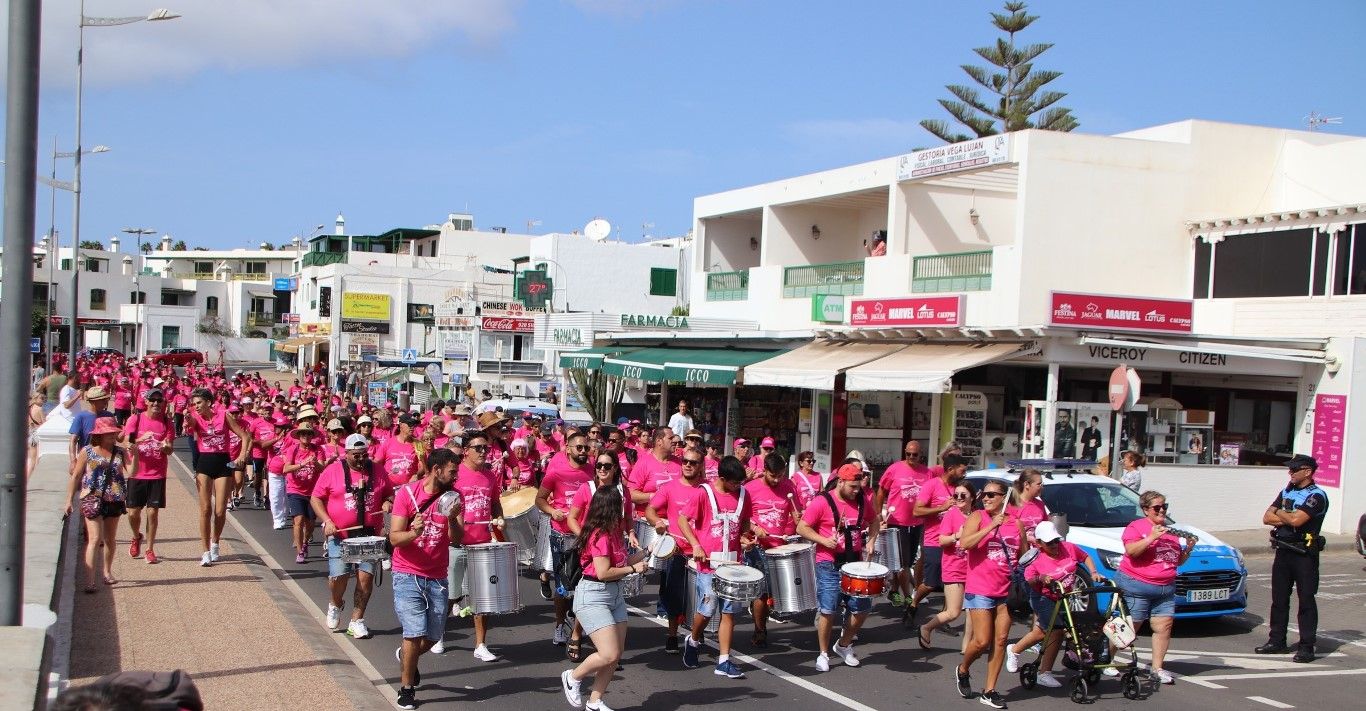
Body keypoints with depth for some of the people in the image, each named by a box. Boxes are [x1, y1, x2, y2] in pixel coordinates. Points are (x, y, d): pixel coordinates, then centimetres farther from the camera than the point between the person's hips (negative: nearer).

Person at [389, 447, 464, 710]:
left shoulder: (453, 495, 0)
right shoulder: (407, 493, -10)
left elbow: (457, 538, -7)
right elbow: (394, 538, -13)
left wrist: (452, 519, -27)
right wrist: (413, 533, -34)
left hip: (437, 578, 4)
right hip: (407, 575, -4)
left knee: (434, 635, 9)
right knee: (415, 633, -12)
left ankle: (405, 655, 41)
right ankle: (406, 688, 7)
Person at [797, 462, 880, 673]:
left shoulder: (862, 501, 4)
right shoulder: (822, 502, -11)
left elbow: (874, 521, 22)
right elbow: (802, 528, -9)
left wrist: (870, 541, 6)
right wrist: (823, 540, -20)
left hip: (855, 563, 5)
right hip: (829, 566, -5)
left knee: (862, 609, 8)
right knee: (828, 610, -6)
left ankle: (843, 645, 30)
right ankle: (823, 654, 12)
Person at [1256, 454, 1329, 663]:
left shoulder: (1316, 495, -11)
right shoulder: (1286, 492, 13)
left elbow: (1296, 520, -23)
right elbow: (1267, 518, 6)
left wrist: (1279, 513, -4)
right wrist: (1288, 518, -10)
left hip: (1304, 554, -8)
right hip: (1283, 551, 8)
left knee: (1306, 600, -3)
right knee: (1279, 599, 12)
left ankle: (1306, 647, -1)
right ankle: (1277, 641, 20)